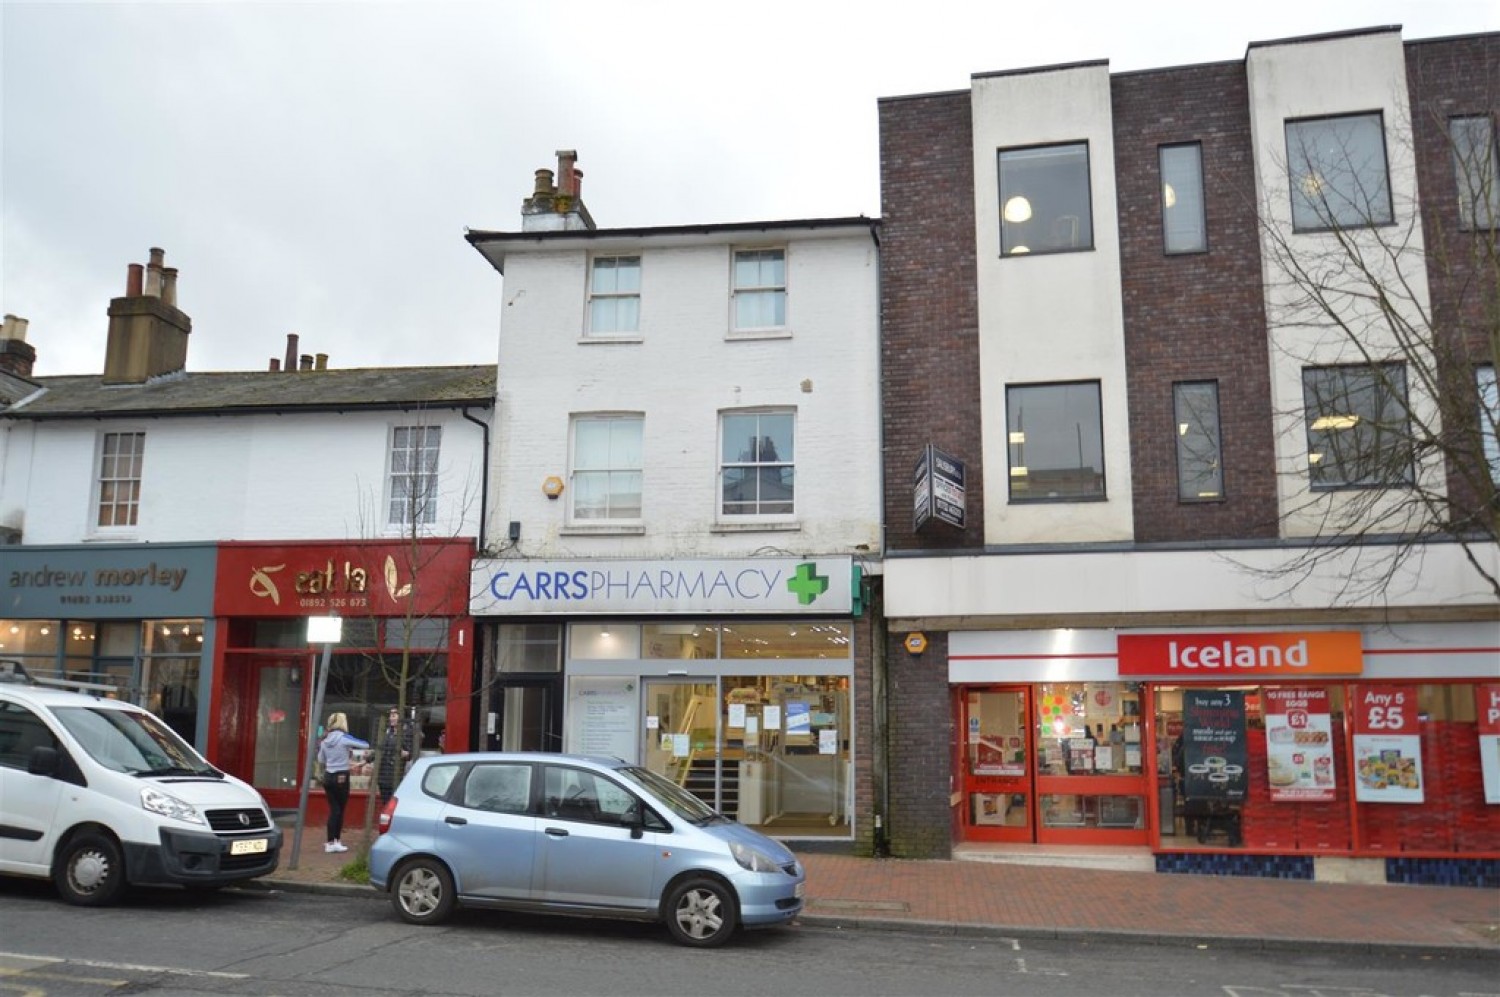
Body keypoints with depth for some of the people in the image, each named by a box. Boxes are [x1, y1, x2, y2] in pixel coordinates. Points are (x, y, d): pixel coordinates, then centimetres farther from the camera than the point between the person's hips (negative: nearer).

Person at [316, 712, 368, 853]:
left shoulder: (325, 740, 4)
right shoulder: (344, 738, -12)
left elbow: (320, 760, 13)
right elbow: (366, 745, -9)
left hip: (328, 777, 5)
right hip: (341, 777, -5)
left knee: (334, 809, 10)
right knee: (340, 810, 6)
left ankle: (331, 842, 10)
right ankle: (335, 841, 11)